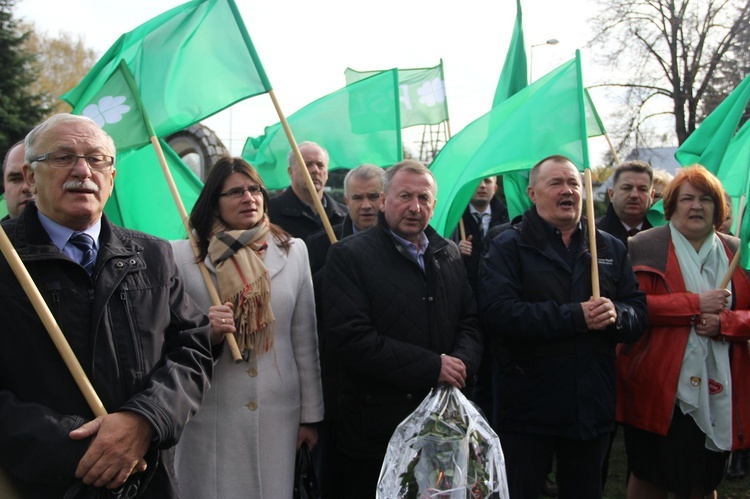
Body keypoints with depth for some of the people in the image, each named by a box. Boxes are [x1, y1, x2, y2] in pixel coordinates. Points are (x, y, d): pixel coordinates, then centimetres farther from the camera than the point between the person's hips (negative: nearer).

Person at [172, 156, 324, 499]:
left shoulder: (293, 252, 5)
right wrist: (205, 332, -18)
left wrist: (311, 416, 10)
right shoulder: (183, 255, -2)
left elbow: (305, 341, 7)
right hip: (210, 418, -2)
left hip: (279, 415, 2)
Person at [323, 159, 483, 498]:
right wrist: (432, 367, -19)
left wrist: (462, 361, -10)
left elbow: (470, 322, 13)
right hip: (376, 429, -5)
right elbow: (351, 338, -18)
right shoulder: (348, 256, -8)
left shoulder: (449, 255, 11)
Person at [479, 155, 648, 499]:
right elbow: (497, 313, -20)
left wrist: (616, 314, -18)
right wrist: (575, 317, -23)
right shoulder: (508, 246, -5)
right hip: (527, 409, -4)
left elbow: (639, 313, 5)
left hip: (592, 408, 5)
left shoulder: (611, 248, 11)